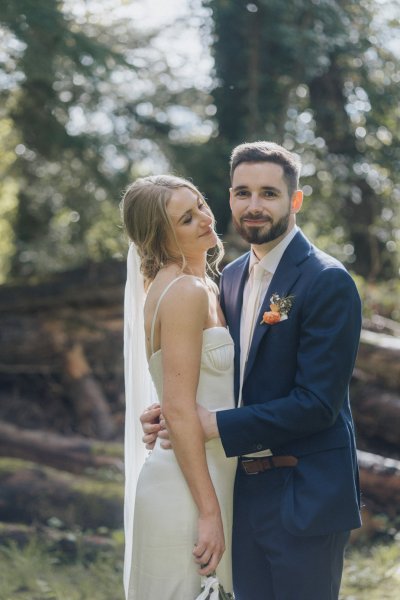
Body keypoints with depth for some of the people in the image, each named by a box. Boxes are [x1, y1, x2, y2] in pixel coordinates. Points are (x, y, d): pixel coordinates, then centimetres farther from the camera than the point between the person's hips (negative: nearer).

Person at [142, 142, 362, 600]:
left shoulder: (328, 282, -14)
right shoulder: (233, 277, 11)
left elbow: (317, 403, -20)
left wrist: (217, 426, -19)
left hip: (304, 495, -7)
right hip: (246, 491, 7)